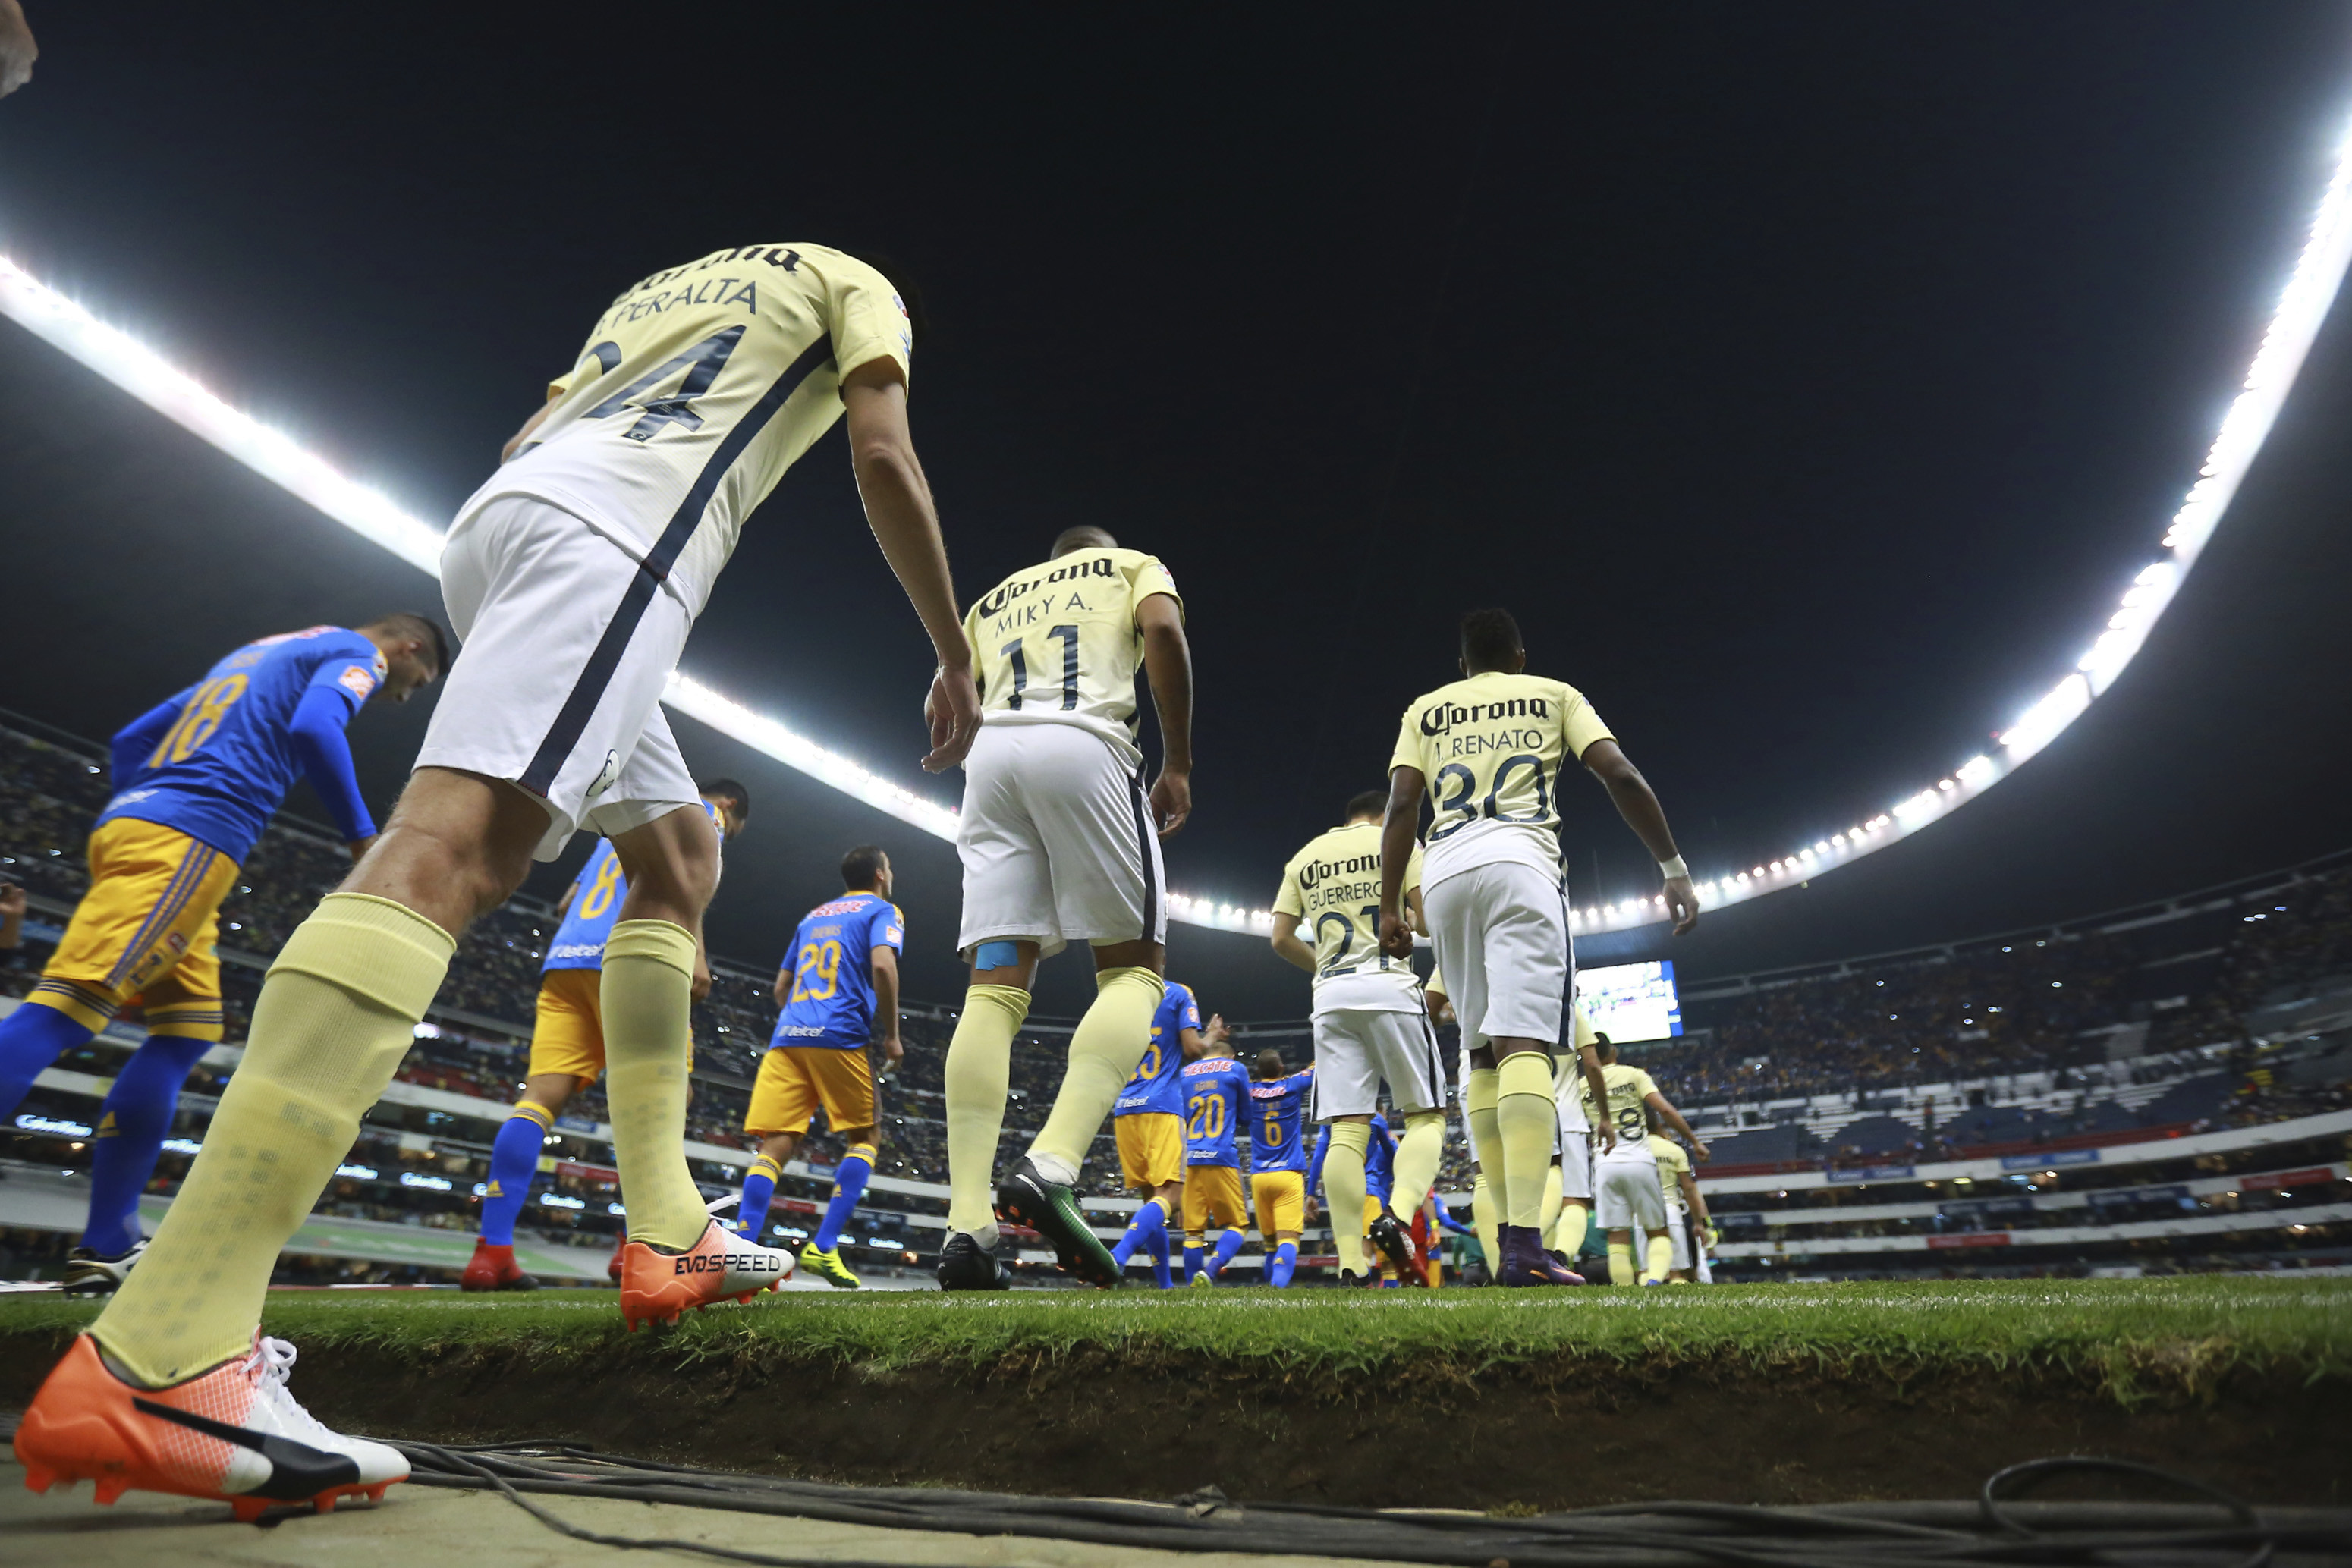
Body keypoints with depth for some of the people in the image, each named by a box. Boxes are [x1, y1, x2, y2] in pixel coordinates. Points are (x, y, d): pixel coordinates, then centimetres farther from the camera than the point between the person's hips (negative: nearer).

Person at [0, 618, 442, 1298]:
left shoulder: (258, 652, 31)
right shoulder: (357, 653, 5)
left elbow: (134, 739, 29)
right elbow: (313, 728, -16)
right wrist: (365, 841, -11)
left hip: (129, 820, 9)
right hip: (189, 838, -9)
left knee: (185, 1029, 10)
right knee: (64, 1011, -19)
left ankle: (106, 1249, 9)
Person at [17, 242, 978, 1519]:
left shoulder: (662, 284, 39)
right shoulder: (851, 280, 21)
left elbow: (527, 441, 29)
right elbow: (884, 460, 4)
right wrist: (954, 658, 9)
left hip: (495, 514, 9)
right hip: (611, 524, -8)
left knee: (680, 856, 12)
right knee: (450, 847, -25)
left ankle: (669, 1238, 7)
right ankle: (157, 1358, -34)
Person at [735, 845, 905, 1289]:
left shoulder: (814, 916, 27)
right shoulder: (882, 911, 8)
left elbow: (781, 988, 26)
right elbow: (882, 965, -11)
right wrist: (891, 1035, -4)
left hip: (787, 1037, 5)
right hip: (841, 1037, -5)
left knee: (775, 1145, -1)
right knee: (863, 1138, 6)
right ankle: (823, 1247, -6)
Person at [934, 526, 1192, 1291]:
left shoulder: (992, 599, 35)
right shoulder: (1133, 564, 25)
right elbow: (1162, 628, 2)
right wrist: (1178, 762, 2)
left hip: (989, 751, 5)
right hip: (1084, 743, -4)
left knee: (995, 986, -3)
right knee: (1135, 968, 0)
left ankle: (967, 1225, -14)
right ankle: (1050, 1164, -23)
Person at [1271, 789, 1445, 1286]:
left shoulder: (1303, 857, 18)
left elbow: (1281, 938, 14)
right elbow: (1428, 918, -4)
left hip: (1331, 996, 4)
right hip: (1390, 986, -3)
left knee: (1347, 1130, -1)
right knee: (1426, 1115, 5)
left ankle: (1350, 1264, -8)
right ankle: (1397, 1217, -19)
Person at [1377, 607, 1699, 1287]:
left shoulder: (1426, 710, 23)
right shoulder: (1554, 695, 20)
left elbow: (1401, 804, 9)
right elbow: (1620, 776, 6)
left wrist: (1390, 907, 8)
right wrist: (1674, 866, 9)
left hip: (1444, 870, 3)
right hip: (1519, 858, -3)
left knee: (1484, 1051, 10)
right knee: (1524, 1045, -14)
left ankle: (1510, 1236, 7)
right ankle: (1524, 1244, -25)